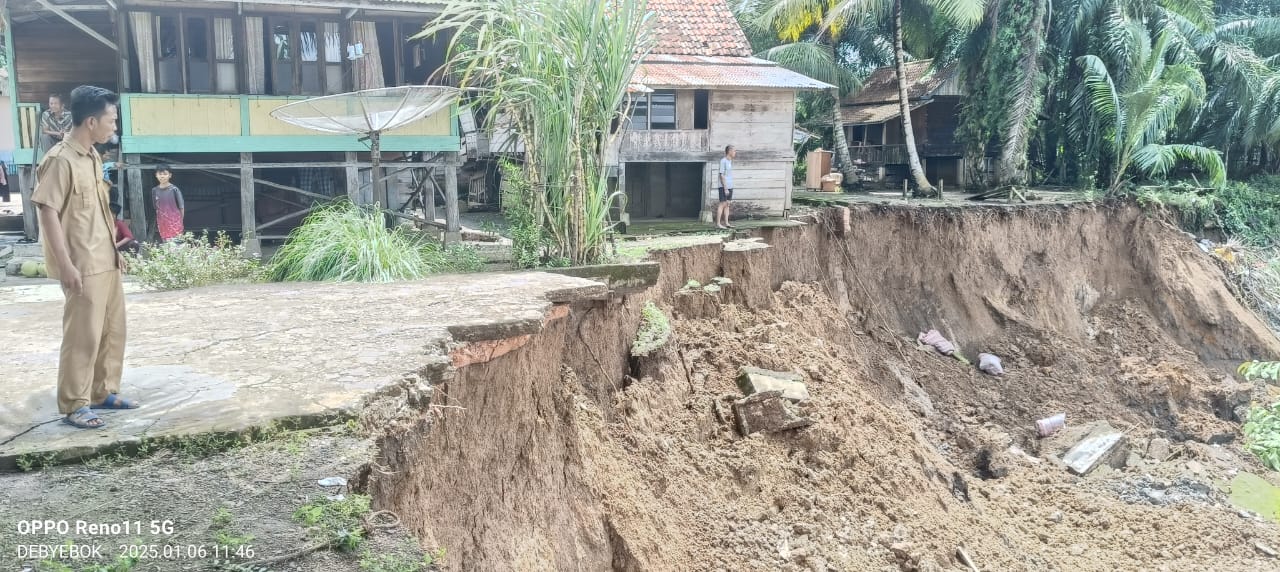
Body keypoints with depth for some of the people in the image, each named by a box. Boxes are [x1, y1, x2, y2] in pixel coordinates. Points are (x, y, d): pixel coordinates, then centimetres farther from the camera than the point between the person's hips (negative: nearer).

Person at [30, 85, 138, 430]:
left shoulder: (92, 158, 11)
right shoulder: (60, 160, -16)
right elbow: (48, 212, -18)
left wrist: (114, 250, 20)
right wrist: (66, 265, -20)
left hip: (106, 262, 9)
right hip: (83, 267, -9)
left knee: (113, 329, 14)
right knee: (83, 335, -4)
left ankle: (103, 393, 27)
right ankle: (74, 406, 6)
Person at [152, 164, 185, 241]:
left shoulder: (174, 189, -9)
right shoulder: (155, 190, 3)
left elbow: (181, 206, -5)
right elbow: (156, 208, 10)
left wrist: (180, 220, -3)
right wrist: (158, 222, 9)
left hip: (174, 222, -4)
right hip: (162, 223, 4)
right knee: (166, 242, 8)